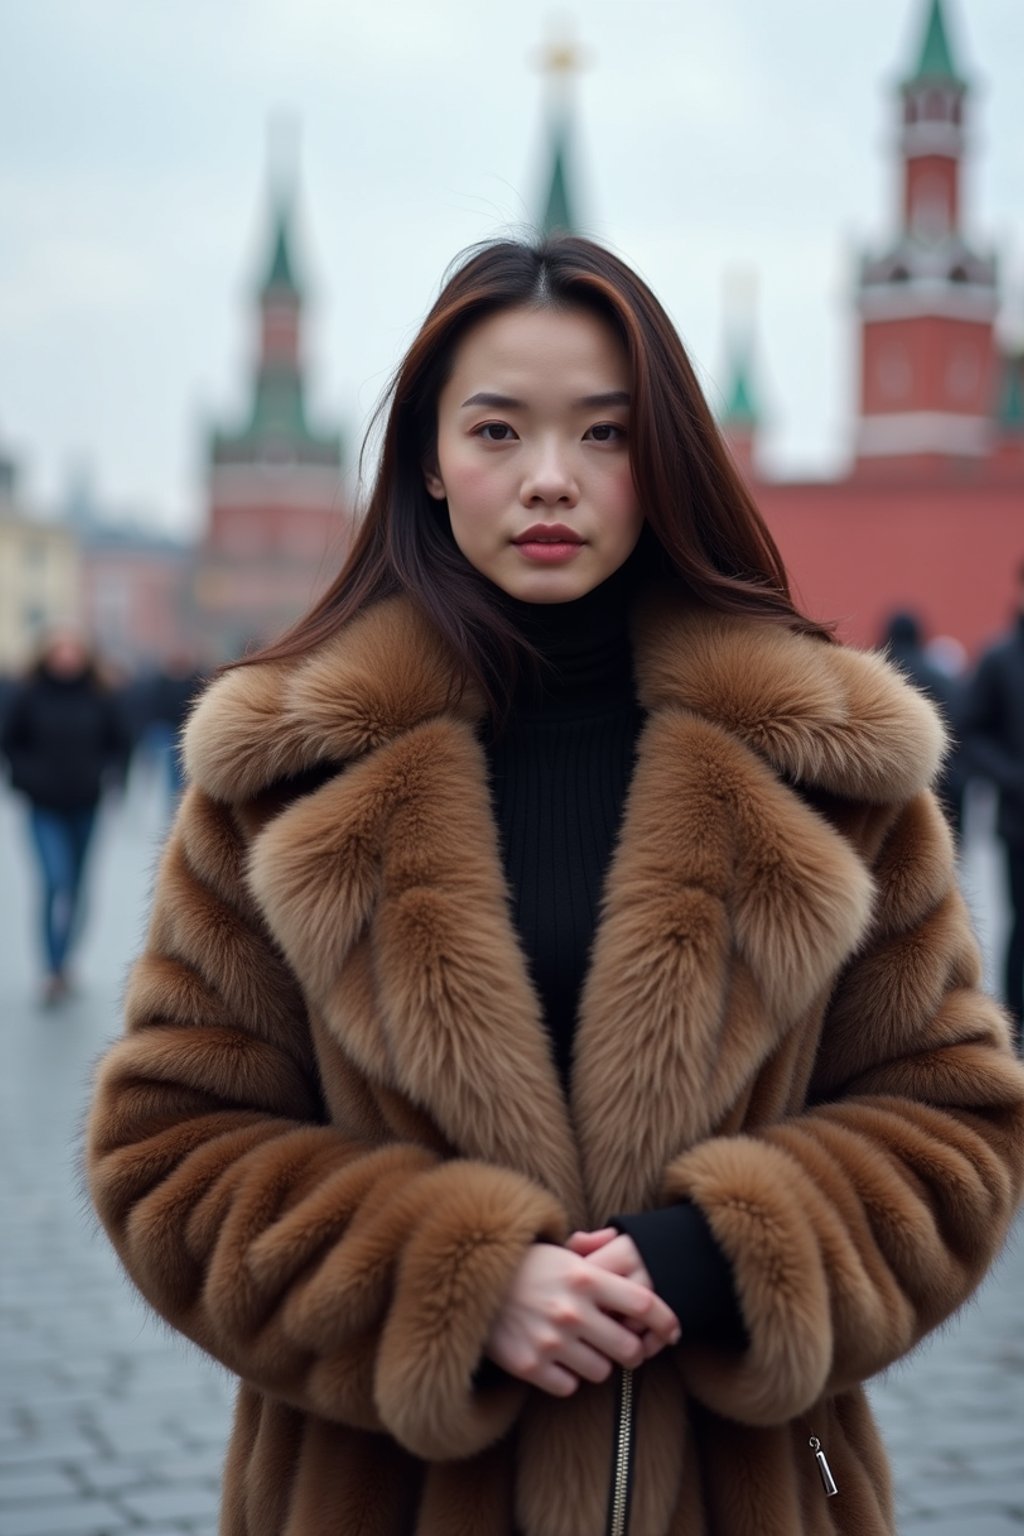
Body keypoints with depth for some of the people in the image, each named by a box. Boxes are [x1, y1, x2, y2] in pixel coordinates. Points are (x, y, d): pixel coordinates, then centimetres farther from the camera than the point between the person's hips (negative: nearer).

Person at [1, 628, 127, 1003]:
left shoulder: (99, 700, -1)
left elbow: (117, 744, 10)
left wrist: (106, 774, -6)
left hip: (85, 807, 3)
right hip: (45, 808, -3)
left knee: (75, 886, 13)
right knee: (56, 881, -16)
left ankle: (62, 961, 31)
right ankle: (55, 972, -10)